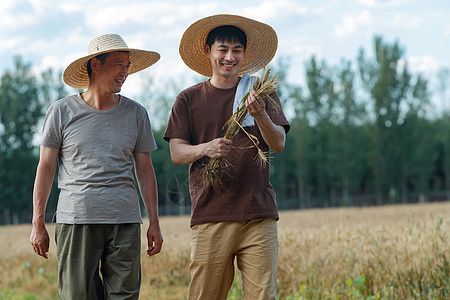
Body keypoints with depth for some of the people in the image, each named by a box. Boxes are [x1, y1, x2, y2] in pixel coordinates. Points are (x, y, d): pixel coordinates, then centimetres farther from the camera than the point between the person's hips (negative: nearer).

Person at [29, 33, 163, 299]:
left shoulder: (136, 114, 10)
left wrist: (154, 222, 9)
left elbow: (145, 171, 14)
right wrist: (38, 224, 3)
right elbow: (46, 168, 6)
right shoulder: (62, 111, 4)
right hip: (76, 220, -2)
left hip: (125, 221, 2)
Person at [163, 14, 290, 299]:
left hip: (258, 214, 1)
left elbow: (279, 144, 1)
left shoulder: (261, 92, 10)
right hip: (210, 216, 0)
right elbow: (177, 153, 4)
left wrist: (260, 116, -19)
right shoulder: (189, 100, 9)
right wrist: (205, 149, -18)